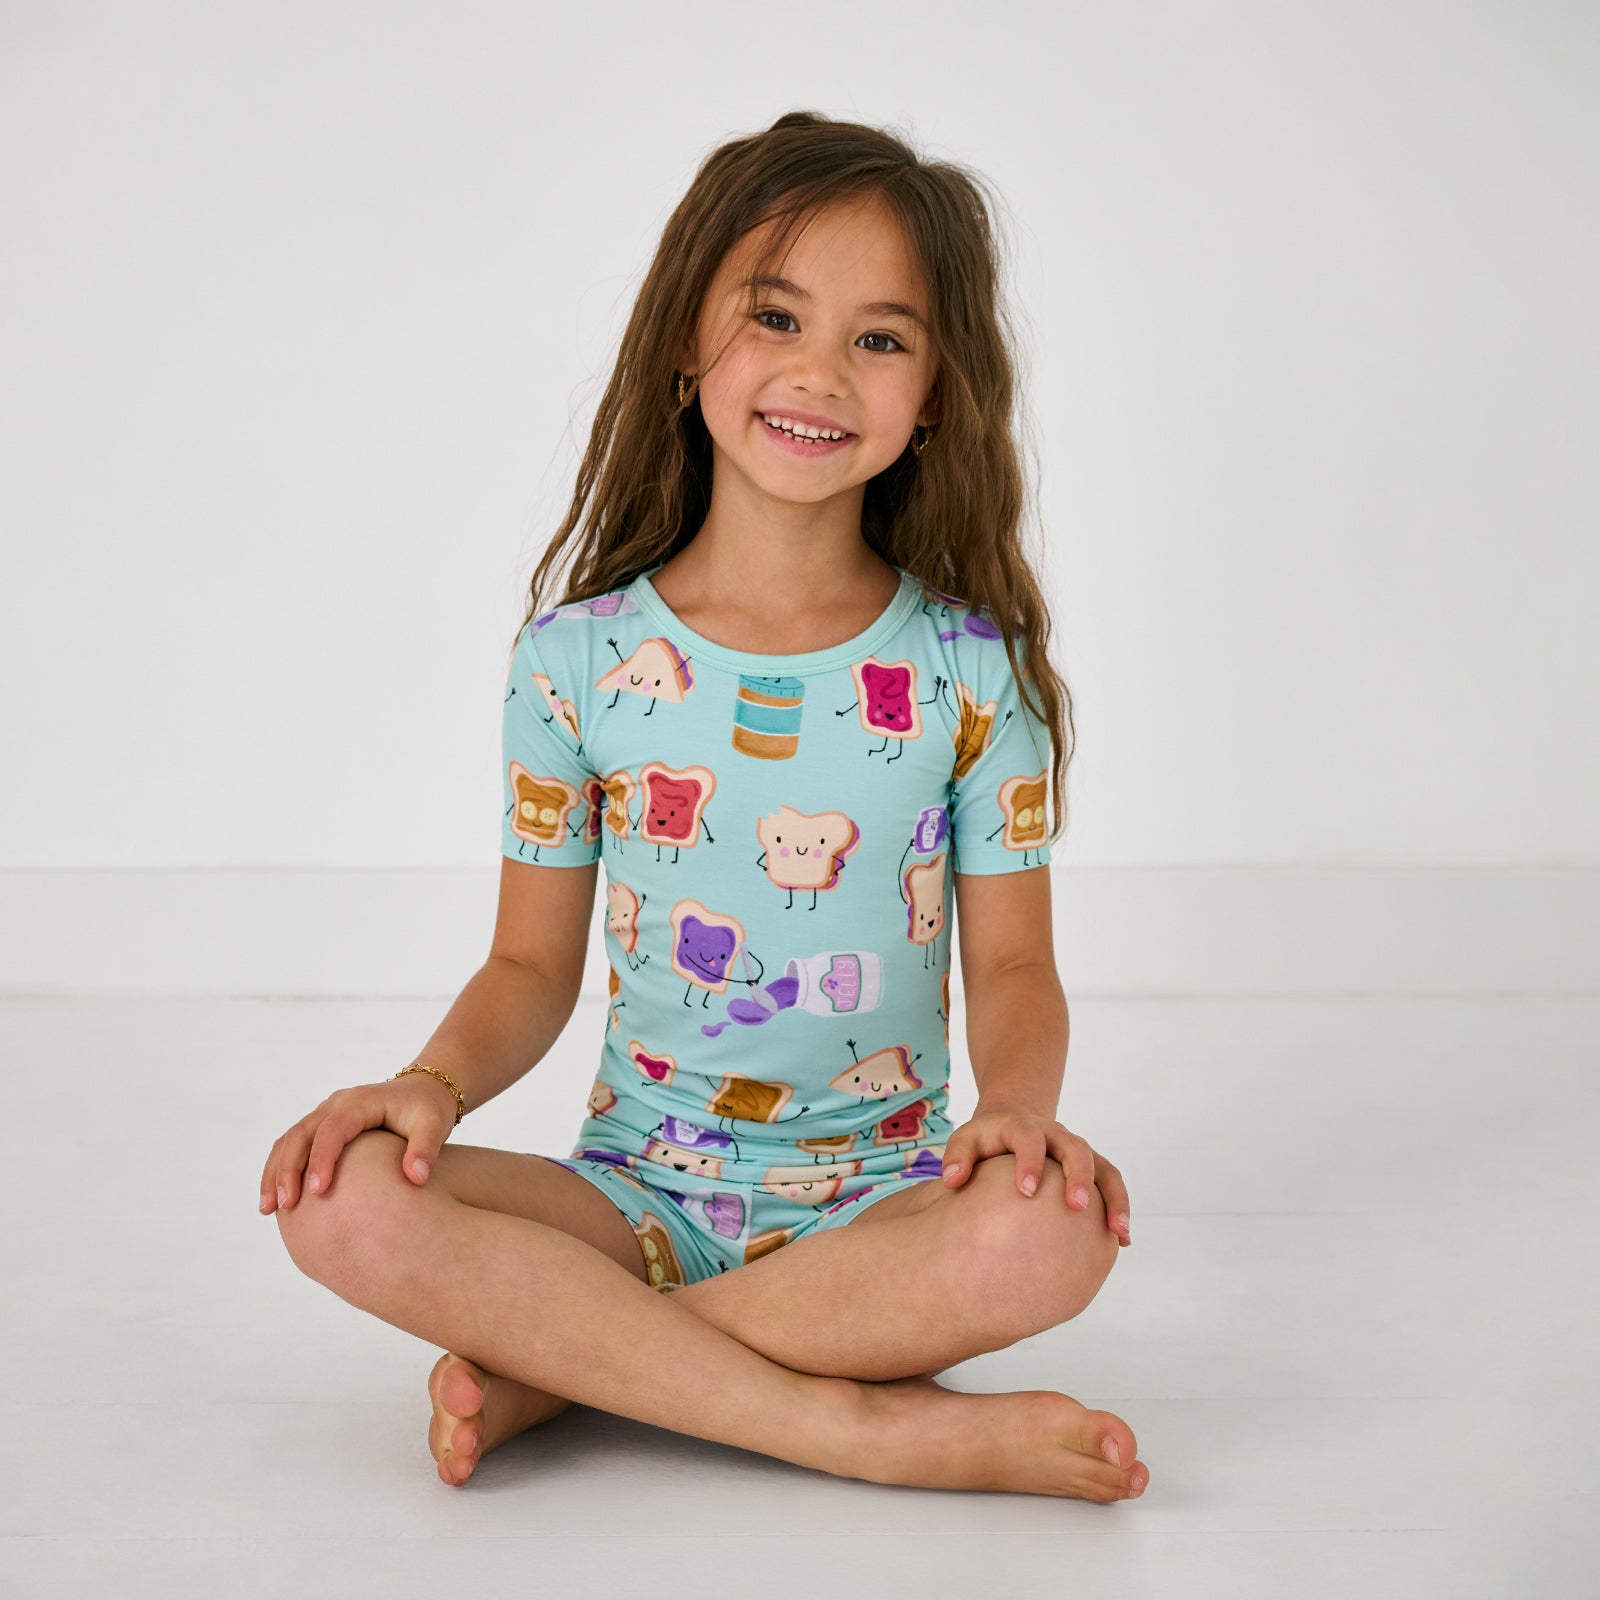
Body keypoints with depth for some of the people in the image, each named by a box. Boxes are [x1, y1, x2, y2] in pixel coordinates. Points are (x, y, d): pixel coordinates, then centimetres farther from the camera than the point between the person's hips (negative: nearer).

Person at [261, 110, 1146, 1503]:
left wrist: (1020, 1106, -20)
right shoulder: (579, 656, 0)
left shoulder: (969, 668, -1)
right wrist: (436, 1080, -16)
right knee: (348, 1204, -27)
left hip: (881, 1198, 0)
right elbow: (535, 964, 5)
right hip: (640, 1192, 1)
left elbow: (1010, 965, 1)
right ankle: (877, 1425, -24)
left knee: (1051, 1231, -34)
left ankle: (558, 1362, -19)